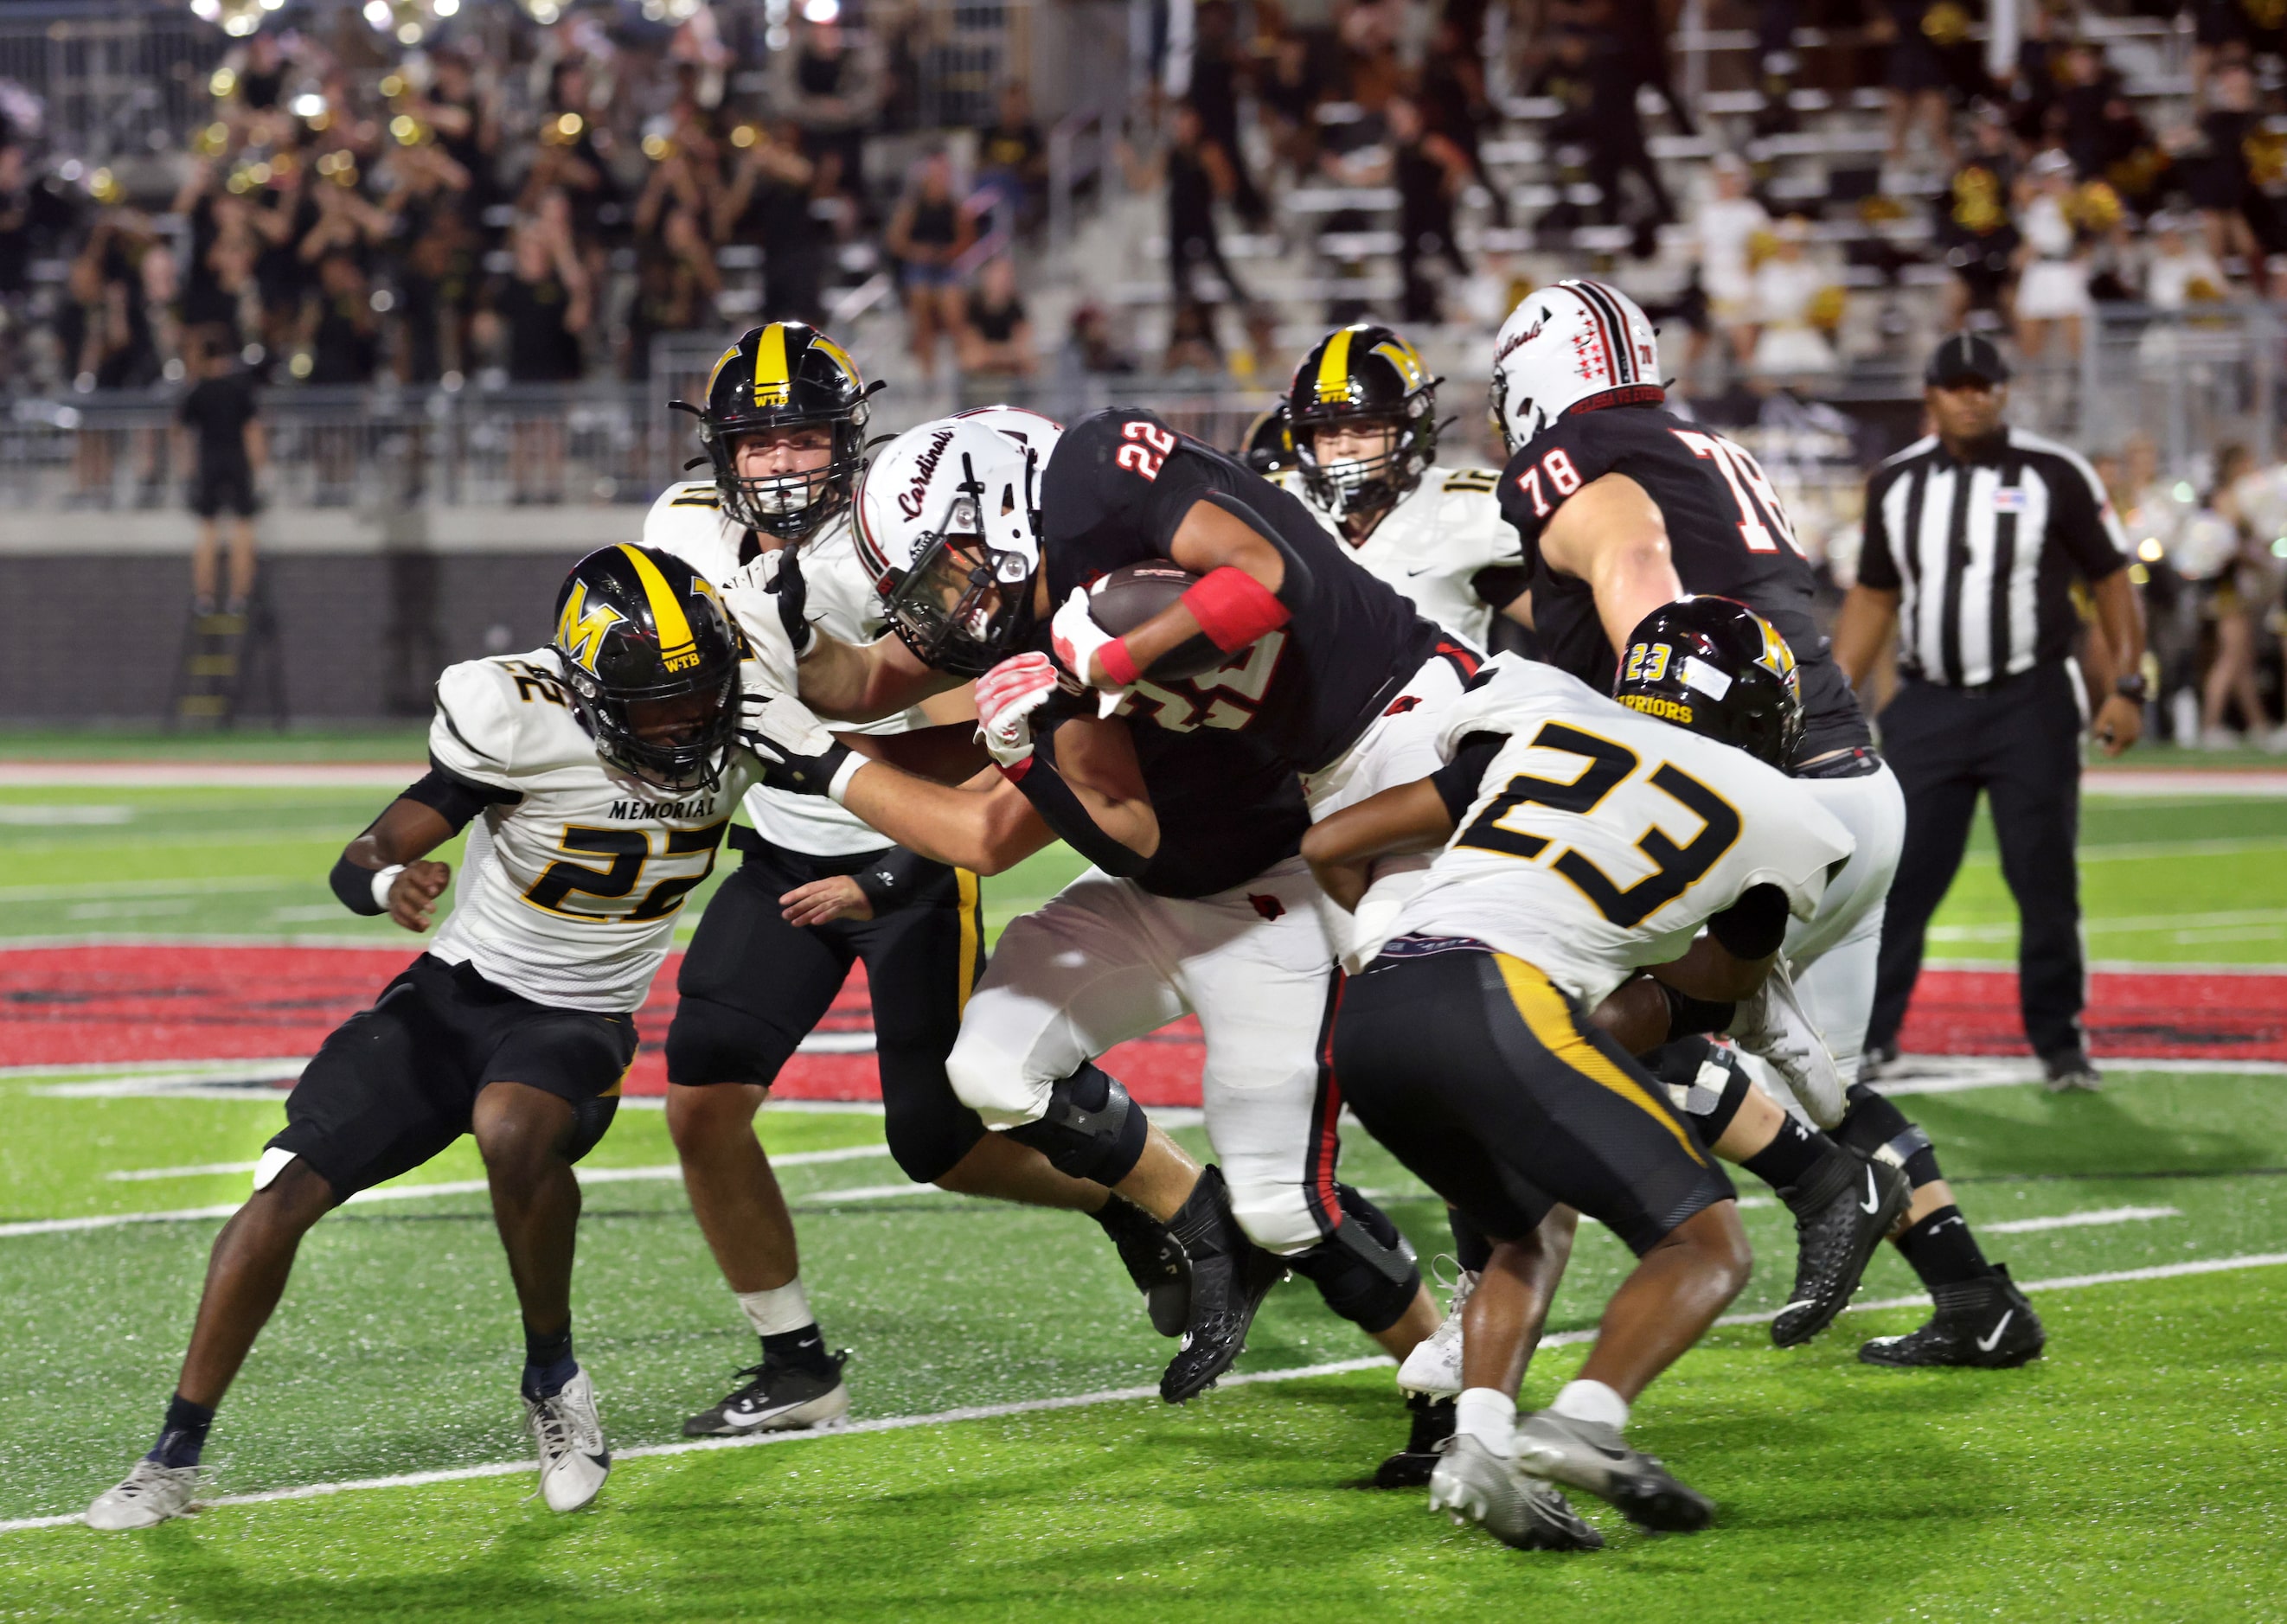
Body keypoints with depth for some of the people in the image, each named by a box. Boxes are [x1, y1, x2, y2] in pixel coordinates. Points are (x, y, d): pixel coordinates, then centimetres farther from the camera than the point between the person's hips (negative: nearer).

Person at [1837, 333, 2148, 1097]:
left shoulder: (2054, 476, -2)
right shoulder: (1895, 484, 8)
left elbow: (2111, 580, 1)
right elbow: (1874, 597, 16)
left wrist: (2127, 686, -6)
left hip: (2031, 707, -2)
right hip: (1929, 709, 2)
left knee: (2046, 882, 0)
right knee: (1897, 877, -1)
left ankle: (2060, 1041, 10)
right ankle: (1866, 1034, 5)